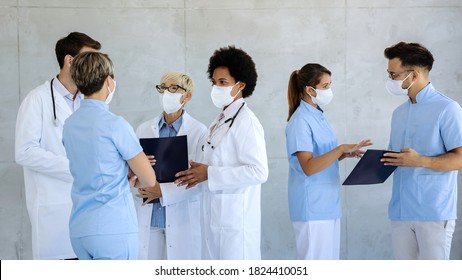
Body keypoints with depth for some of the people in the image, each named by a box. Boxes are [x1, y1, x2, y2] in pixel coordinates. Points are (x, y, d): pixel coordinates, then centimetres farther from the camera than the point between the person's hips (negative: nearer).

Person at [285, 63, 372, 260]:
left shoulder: (319, 116, 12)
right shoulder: (300, 121, -15)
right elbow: (308, 167, -23)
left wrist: (345, 154, 3)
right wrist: (341, 149, -31)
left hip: (328, 203, 9)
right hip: (312, 207, -9)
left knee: (329, 260, 13)